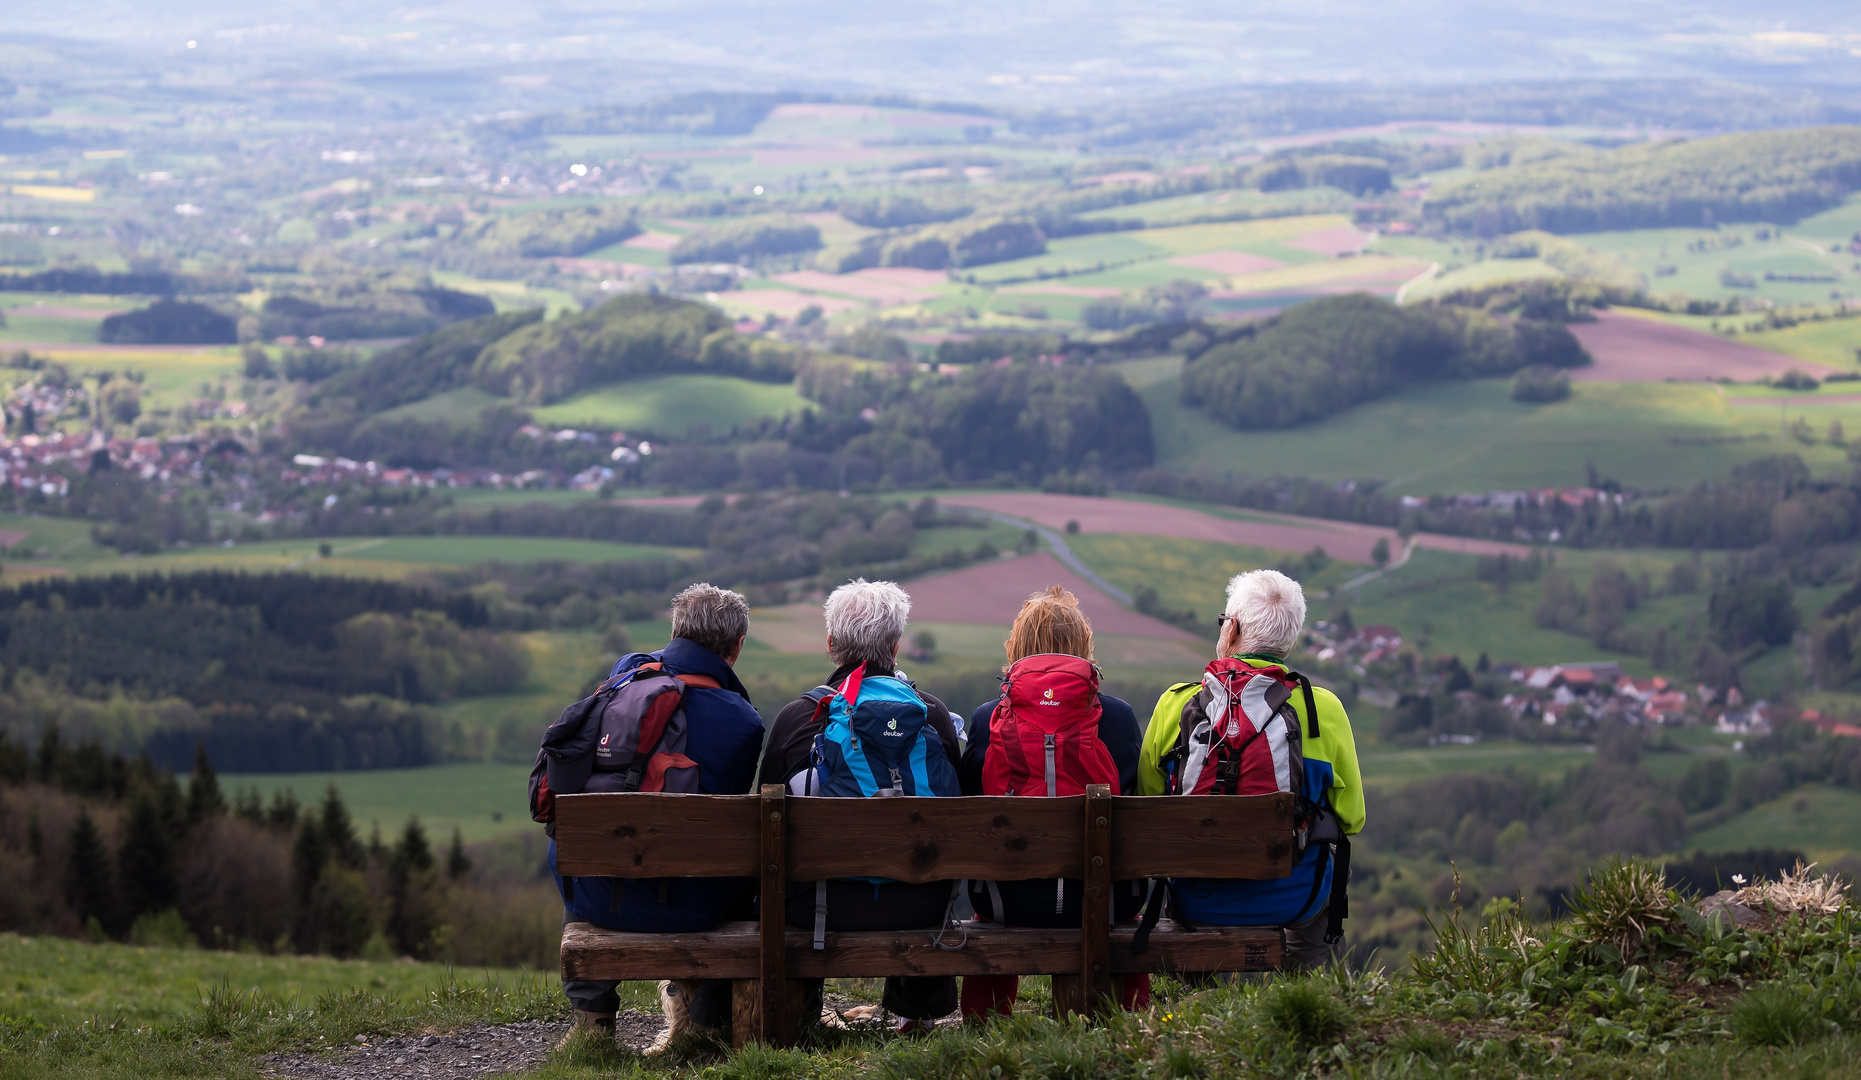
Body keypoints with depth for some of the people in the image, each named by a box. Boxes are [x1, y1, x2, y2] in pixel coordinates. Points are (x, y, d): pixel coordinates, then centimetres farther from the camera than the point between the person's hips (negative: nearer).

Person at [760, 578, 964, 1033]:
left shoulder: (795, 716, -6)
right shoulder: (933, 714, -2)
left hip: (818, 905, -1)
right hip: (914, 906, 1)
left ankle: (795, 1008, 41)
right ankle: (917, 1008, 42)